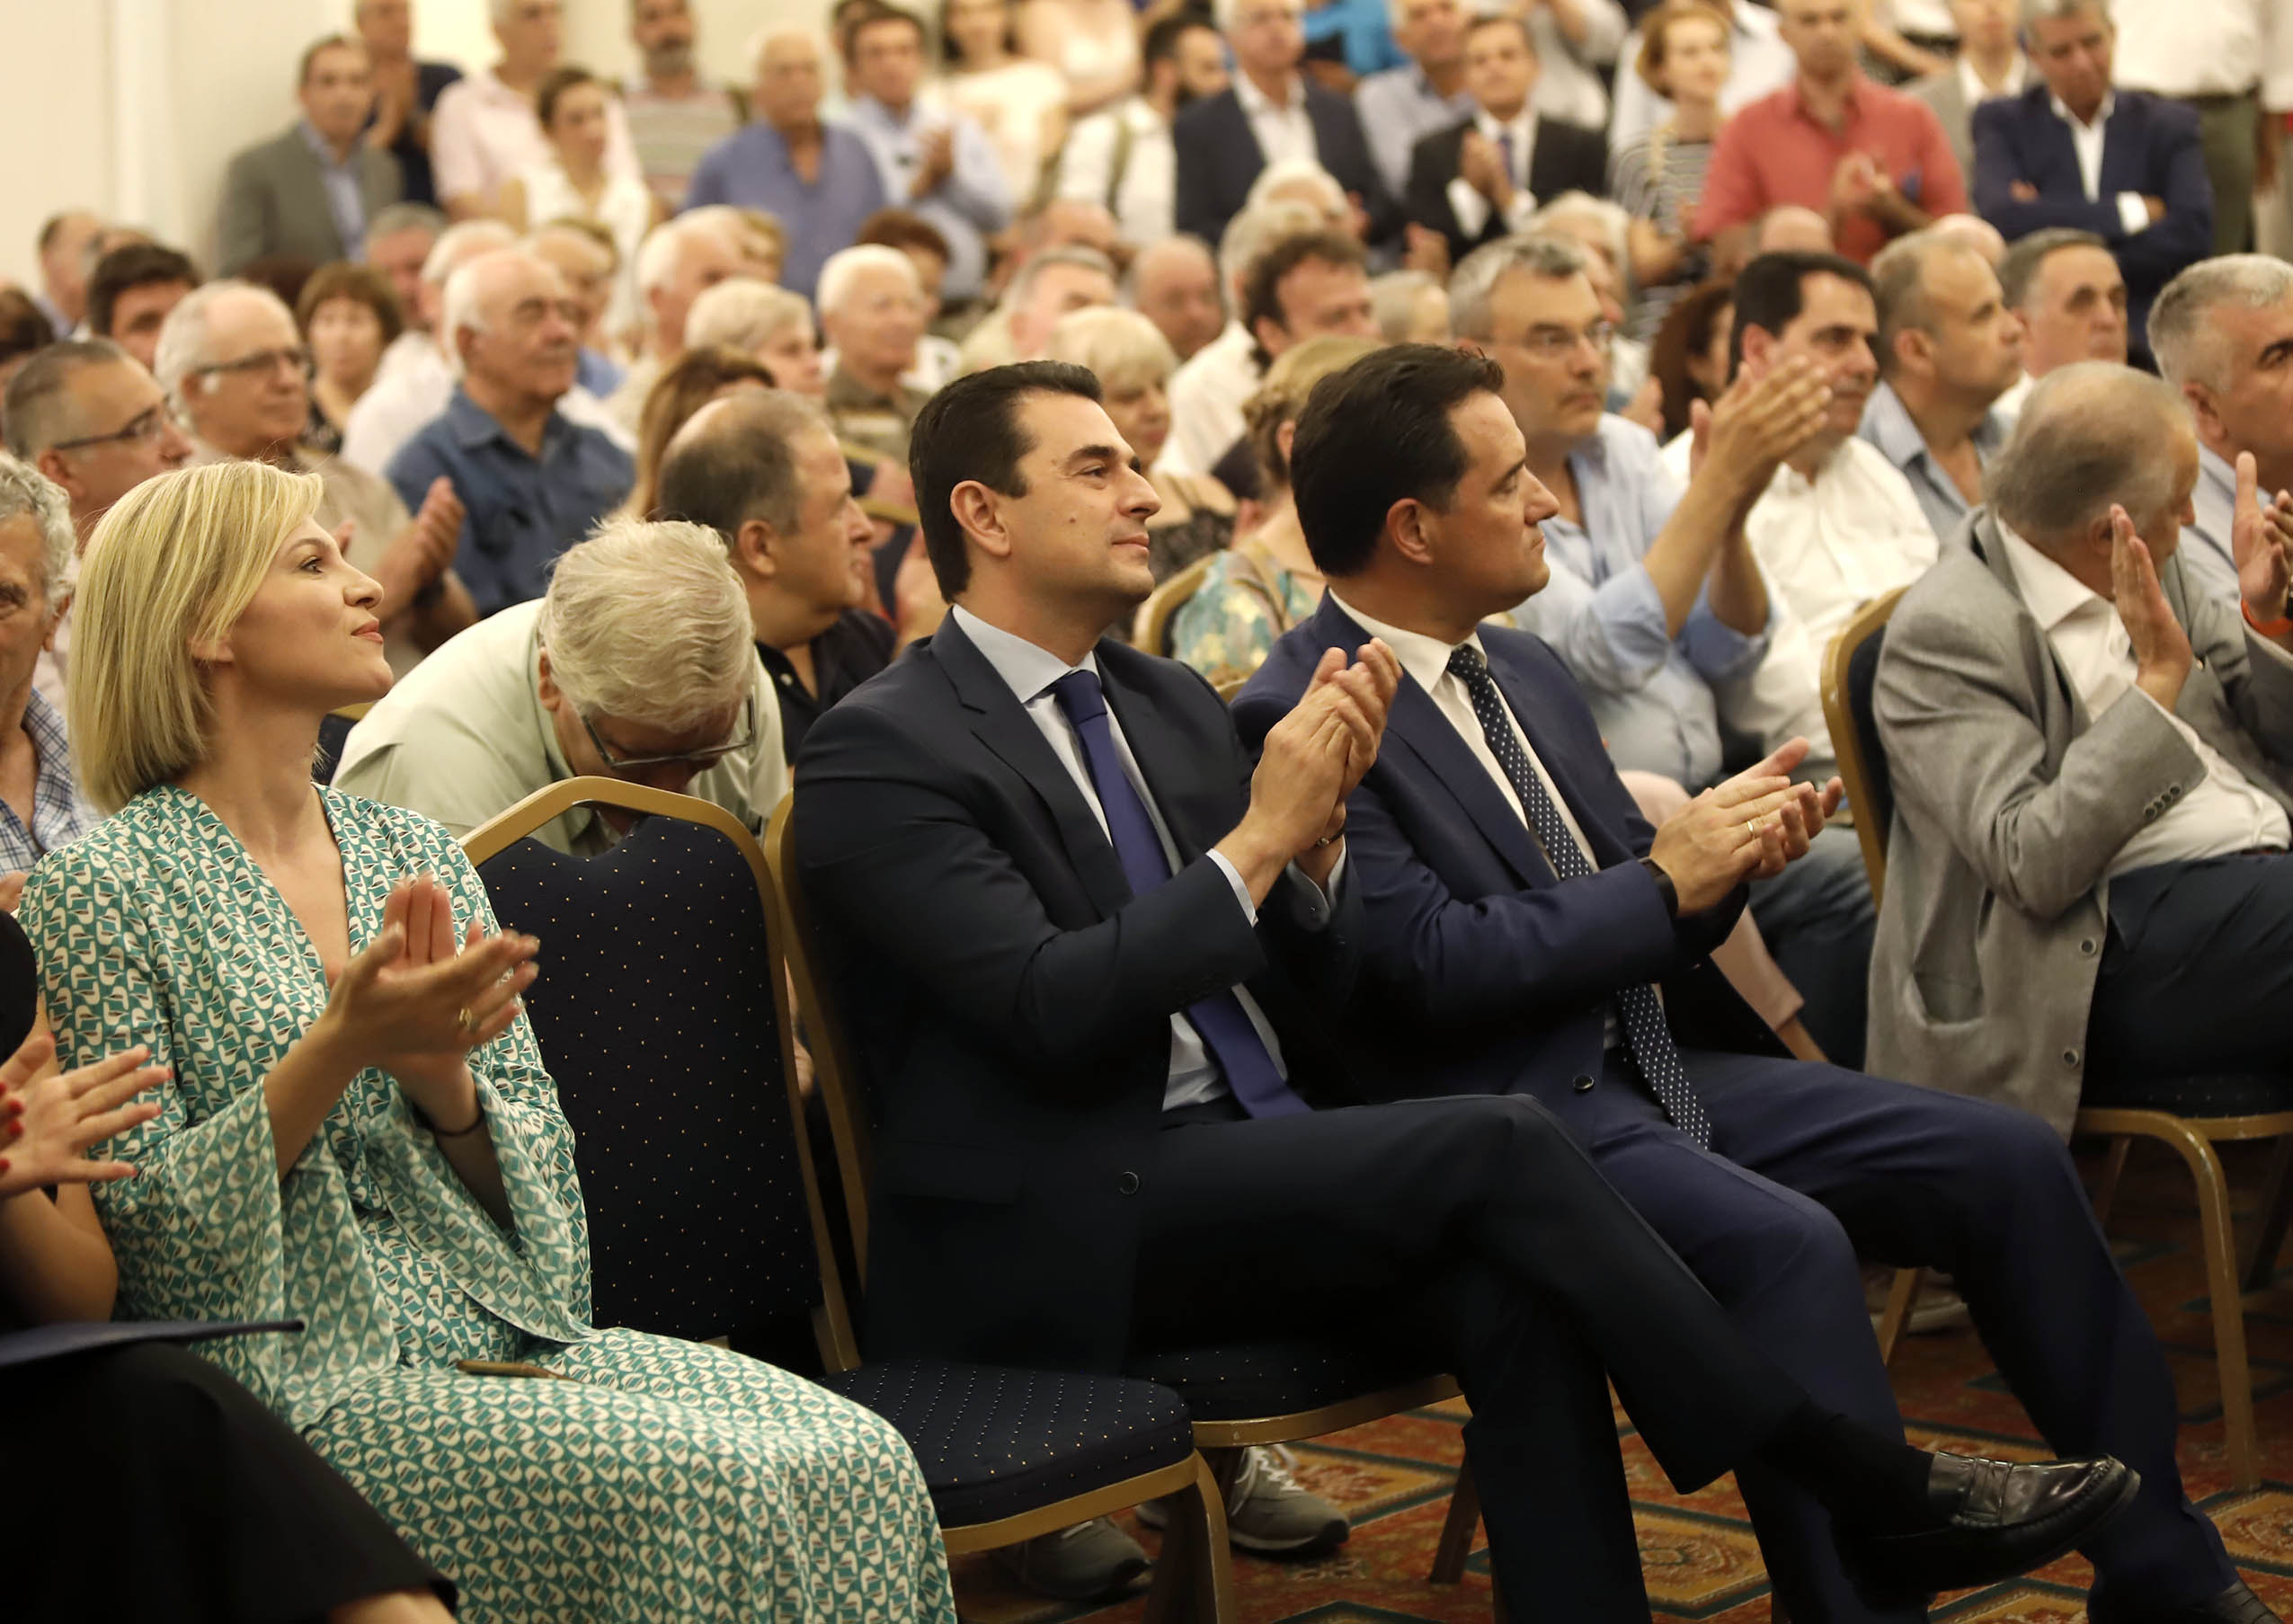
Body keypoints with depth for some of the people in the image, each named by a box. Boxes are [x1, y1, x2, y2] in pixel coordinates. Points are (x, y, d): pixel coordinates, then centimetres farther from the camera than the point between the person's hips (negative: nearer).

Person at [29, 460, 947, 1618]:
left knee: (858, 1460, -18)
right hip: (301, 1378, -6)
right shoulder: (102, 890, -4)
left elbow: (533, 1168, 14)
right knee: (715, 1489, -27)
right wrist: (337, 1051, -19)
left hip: (511, 1332, 6)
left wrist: (443, 1077, -8)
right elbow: (142, 1223, -9)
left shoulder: (421, 856, 14)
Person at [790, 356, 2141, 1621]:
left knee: (1510, 1295, -24)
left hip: (1255, 1172, 7)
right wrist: (1258, 840, -15)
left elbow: (1317, 1008, 14)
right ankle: (1867, 1485, -14)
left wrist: (1317, 835, -4)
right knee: (1500, 1147, -23)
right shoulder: (881, 751, -6)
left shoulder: (1171, 702, 16)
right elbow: (1051, 1006, -19)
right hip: (1060, 1237, -7)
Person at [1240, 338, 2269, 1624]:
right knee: (1788, 1241, -34)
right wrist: (1667, 882, -11)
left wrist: (1724, 852, -1)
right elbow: (1437, 962, -20)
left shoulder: (1523, 671, 17)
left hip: (1655, 1065, 9)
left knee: (2009, 1161, -3)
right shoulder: (1301, 720, -12)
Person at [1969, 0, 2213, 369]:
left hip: (2147, 338, 1)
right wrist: (2131, 211, -7)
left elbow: (2193, 234, -4)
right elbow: (2003, 218, -10)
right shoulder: (2002, 122, 9)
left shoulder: (2168, 124, 12)